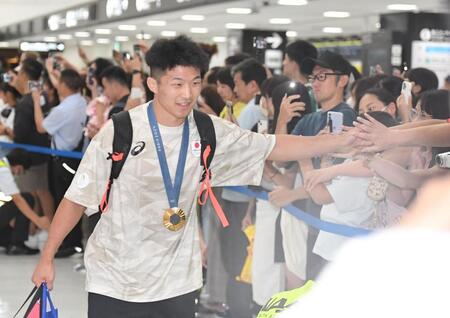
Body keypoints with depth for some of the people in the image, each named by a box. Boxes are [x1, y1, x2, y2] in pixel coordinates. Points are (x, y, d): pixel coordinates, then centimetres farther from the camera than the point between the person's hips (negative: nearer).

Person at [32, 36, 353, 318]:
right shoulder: (120, 130, -13)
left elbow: (276, 147, 3)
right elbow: (78, 197, -7)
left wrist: (346, 138, -4)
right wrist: (47, 259, -6)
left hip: (177, 283, 3)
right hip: (114, 282, -3)